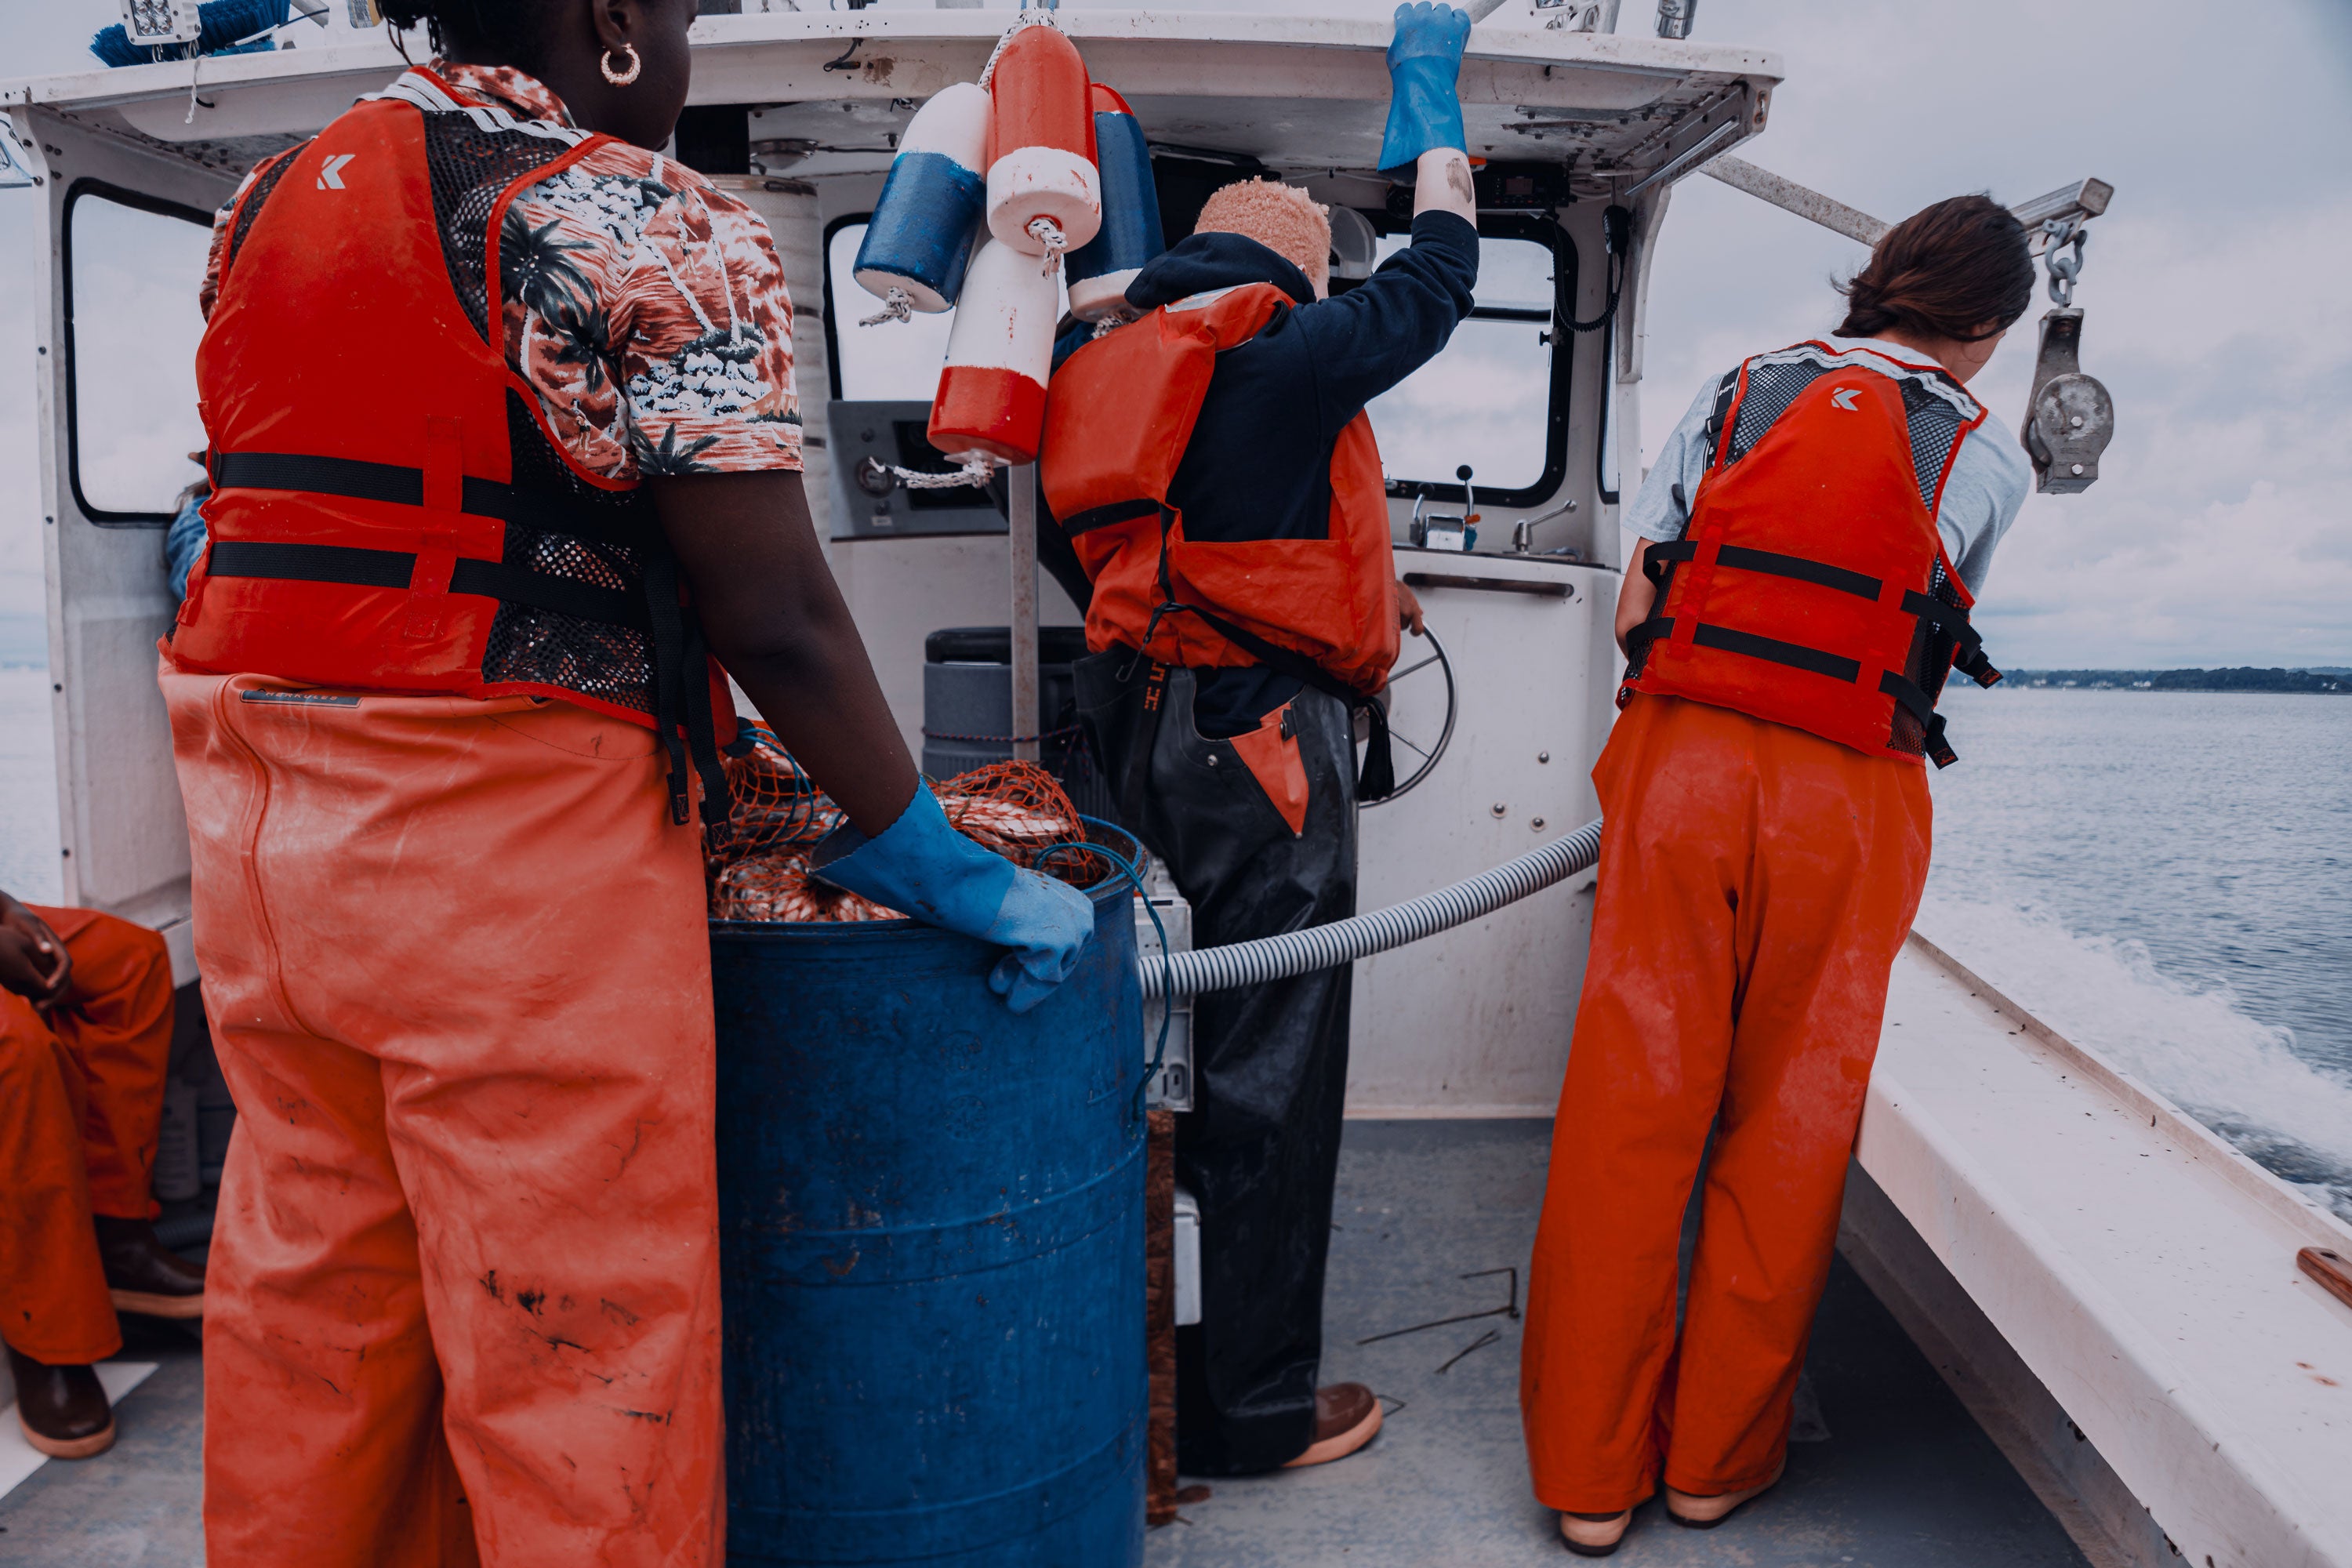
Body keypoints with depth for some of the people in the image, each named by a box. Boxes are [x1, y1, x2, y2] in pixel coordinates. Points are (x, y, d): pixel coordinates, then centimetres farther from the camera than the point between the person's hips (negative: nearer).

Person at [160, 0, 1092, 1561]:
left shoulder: (270, 201, 13)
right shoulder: (653, 228, -11)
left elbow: (339, 516, 15)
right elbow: (779, 621, -15)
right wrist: (946, 869, -6)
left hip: (258, 826, 8)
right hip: (511, 846, -8)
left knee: (309, 1293, 20)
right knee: (572, 1343, 4)